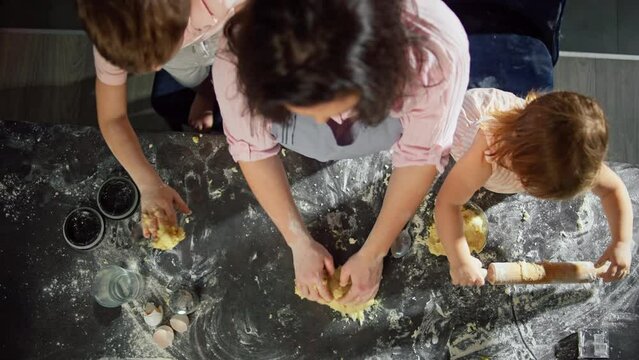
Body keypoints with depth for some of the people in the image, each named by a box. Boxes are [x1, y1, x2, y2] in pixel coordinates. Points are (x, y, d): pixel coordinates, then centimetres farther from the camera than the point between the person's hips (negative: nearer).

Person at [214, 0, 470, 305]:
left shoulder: (436, 53, -46)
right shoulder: (238, 62, -42)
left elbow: (421, 156, -29)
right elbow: (253, 150, -23)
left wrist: (372, 255, -19)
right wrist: (299, 243, -17)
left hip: (385, 102, 0)